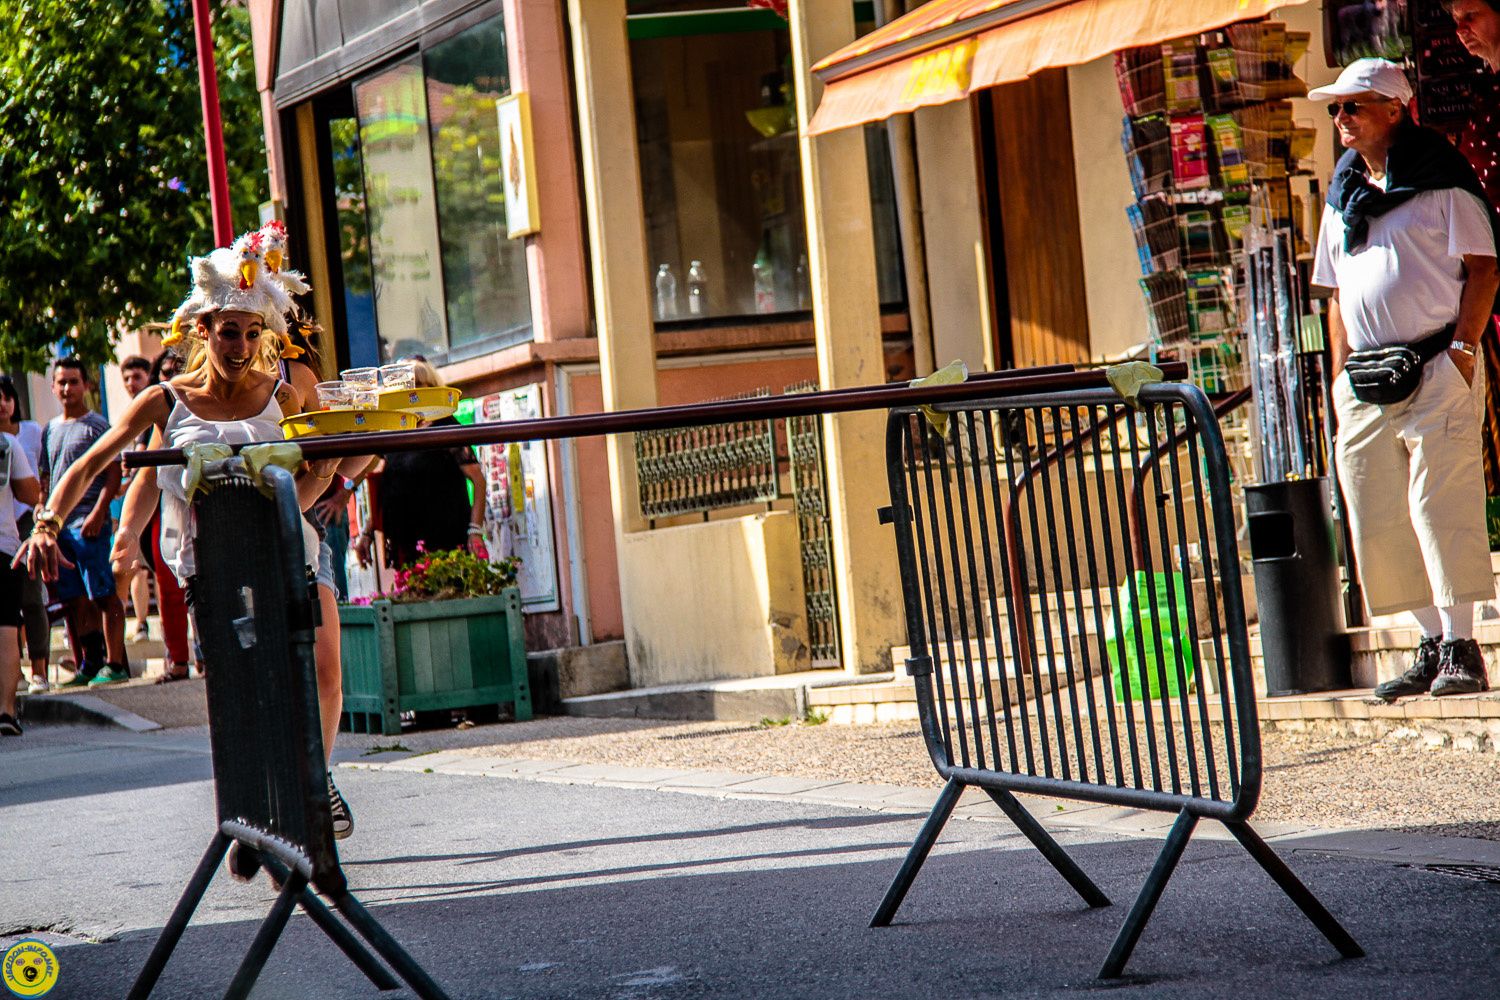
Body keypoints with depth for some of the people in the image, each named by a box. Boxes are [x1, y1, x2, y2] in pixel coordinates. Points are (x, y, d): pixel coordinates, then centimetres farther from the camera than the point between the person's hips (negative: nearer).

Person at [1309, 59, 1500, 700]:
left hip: (1437, 368, -7)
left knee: (1440, 506, -13)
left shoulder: (1440, 181, -1)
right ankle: (1432, 644, 12)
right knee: (1379, 520, 4)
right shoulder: (1343, 196, 17)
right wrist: (1341, 373, 13)